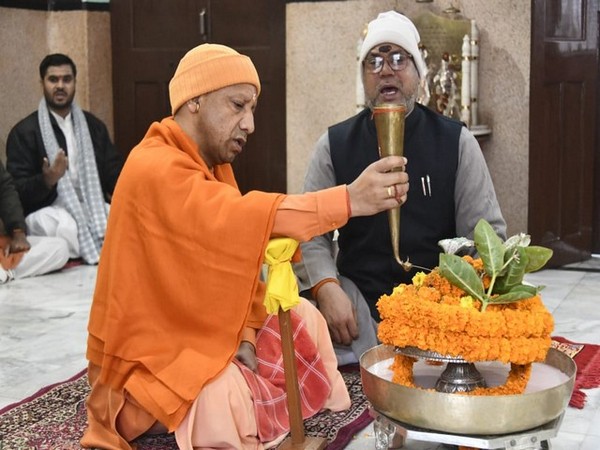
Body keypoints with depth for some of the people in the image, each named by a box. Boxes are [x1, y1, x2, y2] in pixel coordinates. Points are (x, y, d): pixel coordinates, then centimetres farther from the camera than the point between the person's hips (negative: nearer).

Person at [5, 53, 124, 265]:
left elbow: (114, 173, 11)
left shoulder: (93, 125, 15)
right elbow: (16, 189, -5)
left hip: (92, 206, 3)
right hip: (48, 211, -3)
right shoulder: (24, 132, 0)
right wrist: (46, 180, -26)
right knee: (67, 228, -38)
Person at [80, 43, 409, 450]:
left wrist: (245, 335, -11)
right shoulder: (155, 169, -25)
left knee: (303, 319, 5)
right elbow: (239, 217, -43)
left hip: (204, 325, 10)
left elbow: (238, 255, 4)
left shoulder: (213, 165, 8)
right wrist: (348, 199, -49)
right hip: (150, 346, -9)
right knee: (223, 395, -34)